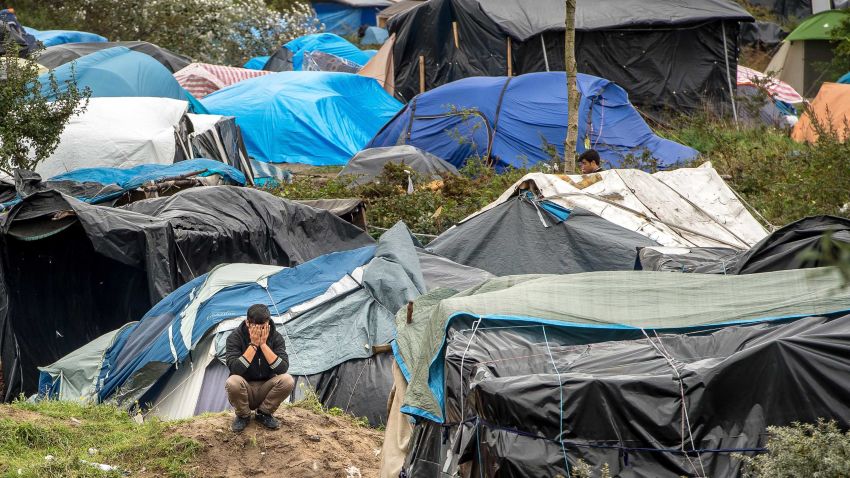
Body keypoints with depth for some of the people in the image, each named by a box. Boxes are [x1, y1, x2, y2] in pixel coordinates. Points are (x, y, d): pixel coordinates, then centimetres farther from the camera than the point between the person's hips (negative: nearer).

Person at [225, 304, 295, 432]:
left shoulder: (276, 337, -10)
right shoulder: (235, 337, -15)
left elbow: (283, 368, -23)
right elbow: (234, 369, -28)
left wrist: (263, 344, -27)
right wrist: (253, 345, -29)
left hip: (265, 390, 2)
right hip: (245, 390, -2)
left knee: (287, 380, -28)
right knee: (233, 382, -36)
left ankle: (264, 413, -3)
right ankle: (243, 416, -5)